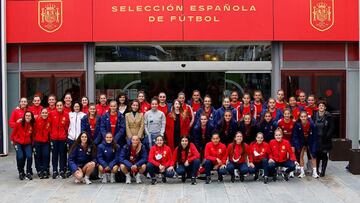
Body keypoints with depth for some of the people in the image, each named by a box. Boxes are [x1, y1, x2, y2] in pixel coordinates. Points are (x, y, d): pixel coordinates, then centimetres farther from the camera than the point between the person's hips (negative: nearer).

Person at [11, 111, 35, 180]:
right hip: (18, 143, -1)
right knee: (20, 157, -18)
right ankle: (21, 173, 5)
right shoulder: (19, 124, -10)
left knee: (29, 156, -18)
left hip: (27, 144, 2)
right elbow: (14, 132, 3)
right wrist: (13, 140, 11)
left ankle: (29, 173, 2)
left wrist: (32, 142, 3)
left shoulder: (32, 125, -5)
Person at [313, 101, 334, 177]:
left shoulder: (328, 116, -3)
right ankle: (316, 170, 17)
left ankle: (322, 171, 9)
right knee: (317, 155, 5)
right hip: (316, 139, 2)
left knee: (324, 155, 2)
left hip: (325, 140, -2)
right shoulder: (315, 116, 5)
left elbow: (331, 128, -4)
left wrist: (327, 136, -13)